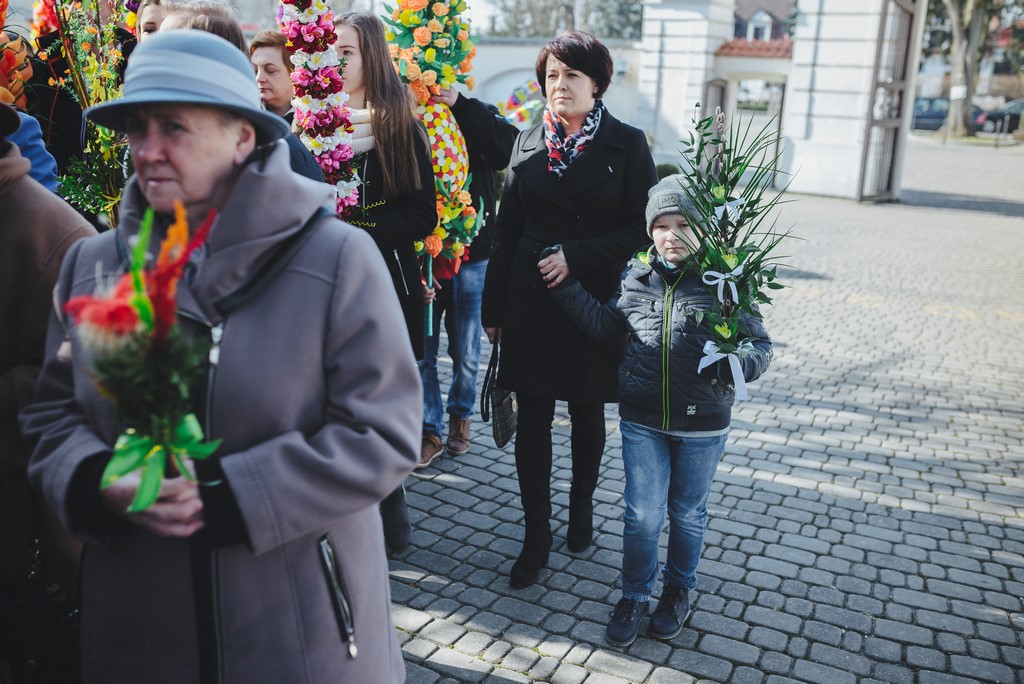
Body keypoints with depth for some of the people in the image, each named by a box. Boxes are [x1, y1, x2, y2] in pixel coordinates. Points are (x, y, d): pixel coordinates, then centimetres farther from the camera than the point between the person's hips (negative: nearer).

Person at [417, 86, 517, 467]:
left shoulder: (478, 118, 2)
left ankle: (460, 416, 32)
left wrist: (461, 104, -22)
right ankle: (429, 430, 16)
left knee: (466, 352, 10)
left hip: (471, 258, 0)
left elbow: (509, 149, -21)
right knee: (422, 351, 3)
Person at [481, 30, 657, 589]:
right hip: (531, 302, 2)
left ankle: (581, 509, 37)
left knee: (587, 413, 13)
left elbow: (640, 228, -4)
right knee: (532, 418, 4)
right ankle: (537, 533, 17)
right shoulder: (528, 143, 7)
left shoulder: (627, 144, -1)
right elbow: (507, 230, 8)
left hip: (594, 302, -2)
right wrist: (494, 308, 5)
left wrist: (576, 256, -16)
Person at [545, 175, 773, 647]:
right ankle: (634, 595, 28)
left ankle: (679, 590, 40)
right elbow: (604, 324, 13)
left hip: (702, 425, -1)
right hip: (642, 421, 2)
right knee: (642, 514, 6)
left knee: (687, 513, 17)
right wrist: (566, 287, 5)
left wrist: (737, 365, -28)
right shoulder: (637, 276, -1)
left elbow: (760, 346, -6)